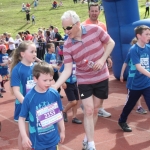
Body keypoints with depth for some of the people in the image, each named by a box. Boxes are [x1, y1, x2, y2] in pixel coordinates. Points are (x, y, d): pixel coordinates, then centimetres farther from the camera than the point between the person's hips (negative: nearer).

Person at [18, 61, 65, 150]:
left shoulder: (55, 94, -8)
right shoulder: (29, 97, -15)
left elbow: (59, 114, 5)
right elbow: (22, 118, -8)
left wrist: (62, 131, 12)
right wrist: (24, 137, -15)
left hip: (53, 139, 2)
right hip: (37, 141, -2)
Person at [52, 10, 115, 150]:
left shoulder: (95, 29, -17)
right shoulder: (67, 46, -16)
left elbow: (110, 43, -4)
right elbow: (67, 70, -17)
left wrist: (102, 59, -17)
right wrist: (55, 86, -31)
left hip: (101, 77, 1)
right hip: (84, 80, -1)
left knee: (95, 109, 10)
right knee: (88, 111, -6)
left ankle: (88, 138, 28)